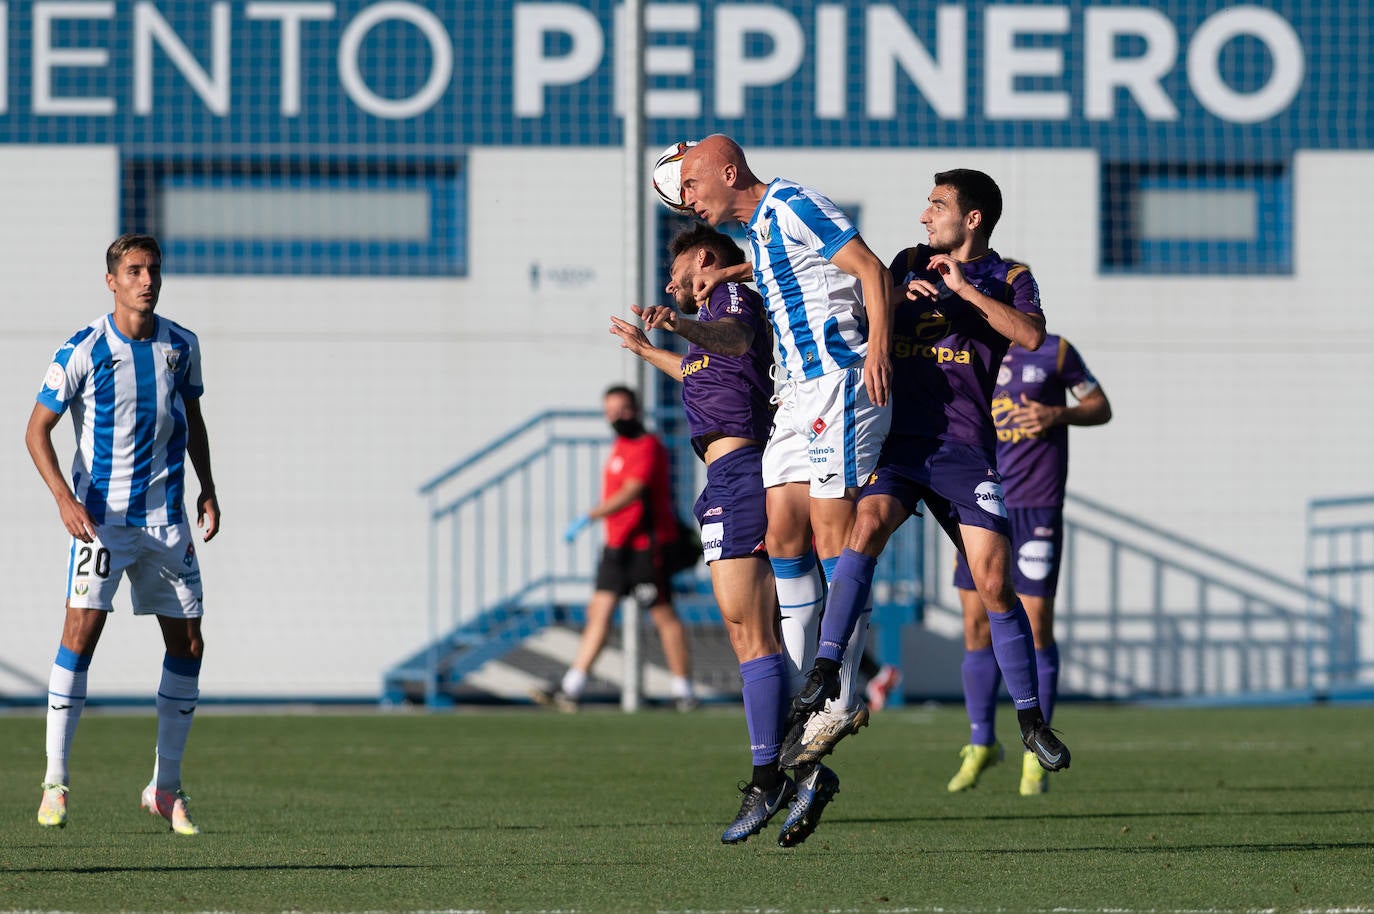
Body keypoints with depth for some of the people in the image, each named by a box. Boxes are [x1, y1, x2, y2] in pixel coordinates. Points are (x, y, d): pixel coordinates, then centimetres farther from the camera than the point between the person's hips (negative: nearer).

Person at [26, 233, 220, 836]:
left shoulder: (181, 346, 4)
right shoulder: (82, 352, -9)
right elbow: (37, 430, -4)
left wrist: (207, 488, 10)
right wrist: (64, 497, -17)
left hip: (167, 519, 5)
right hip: (101, 515, -4)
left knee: (188, 644, 3)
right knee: (81, 630, -17)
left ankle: (166, 787, 15)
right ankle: (55, 781, -11)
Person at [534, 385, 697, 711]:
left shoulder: (648, 446, -13)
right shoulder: (620, 445, 15)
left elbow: (630, 493, -24)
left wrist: (588, 518, -30)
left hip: (646, 547, -9)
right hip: (617, 546, 9)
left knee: (664, 616, -3)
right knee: (599, 611, 2)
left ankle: (683, 690, 4)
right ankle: (571, 689, -2)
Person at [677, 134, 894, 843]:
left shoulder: (791, 205, -8)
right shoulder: (757, 227, 19)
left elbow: (868, 267, -14)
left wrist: (877, 343, -27)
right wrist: (730, 273, 23)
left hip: (842, 376, -10)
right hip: (798, 388, 10)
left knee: (833, 531, -11)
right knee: (783, 531, 2)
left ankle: (841, 701, -10)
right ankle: (798, 701, 3)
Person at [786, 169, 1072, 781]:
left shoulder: (1008, 277, 6)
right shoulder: (910, 264, 16)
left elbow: (1031, 335, -13)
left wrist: (966, 288, -16)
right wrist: (900, 297, -3)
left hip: (967, 448, -1)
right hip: (900, 440, 1)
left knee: (995, 585, -7)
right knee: (868, 524, -28)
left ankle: (1030, 719, 8)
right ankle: (825, 672, -26)